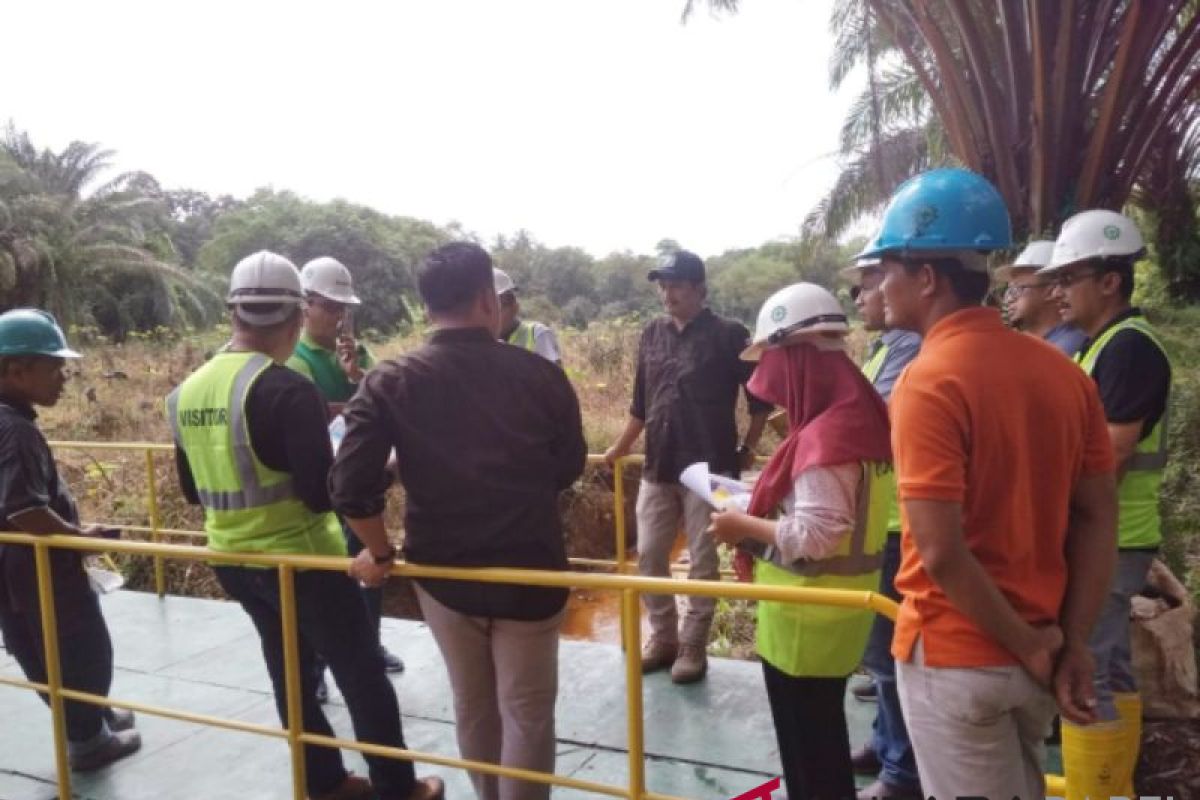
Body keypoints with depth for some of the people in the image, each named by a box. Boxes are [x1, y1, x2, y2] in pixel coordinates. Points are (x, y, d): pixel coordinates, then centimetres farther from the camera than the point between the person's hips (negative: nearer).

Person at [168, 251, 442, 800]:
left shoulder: (187, 391, 2)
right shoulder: (287, 389, -22)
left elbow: (193, 492, 12)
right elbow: (323, 494, -24)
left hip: (232, 559, 8)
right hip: (299, 557, -7)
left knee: (289, 672, 20)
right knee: (361, 674, 8)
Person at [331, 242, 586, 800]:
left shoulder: (389, 383, -10)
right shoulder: (539, 373, -10)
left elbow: (350, 486, -16)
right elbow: (569, 467, 2)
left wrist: (380, 551, 1)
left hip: (443, 572, 2)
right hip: (530, 570, -2)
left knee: (472, 707, 22)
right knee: (527, 713, 13)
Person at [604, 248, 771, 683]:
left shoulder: (727, 335, -7)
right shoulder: (652, 334, 7)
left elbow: (760, 397, -1)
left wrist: (747, 448, -1)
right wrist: (620, 447, 17)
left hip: (709, 467, -5)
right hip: (658, 467, 5)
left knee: (703, 562, 5)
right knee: (648, 556, 9)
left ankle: (693, 647, 20)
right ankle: (663, 637, 27)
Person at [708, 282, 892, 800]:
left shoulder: (823, 437, -26)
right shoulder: (857, 419, 3)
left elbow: (817, 537, -28)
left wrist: (746, 527, -16)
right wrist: (762, 518, 10)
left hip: (808, 612, -9)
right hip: (832, 602, 9)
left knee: (805, 741, 10)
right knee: (823, 731, 25)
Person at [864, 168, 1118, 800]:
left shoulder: (929, 382, -21)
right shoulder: (1063, 372, 1)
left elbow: (941, 552, -25)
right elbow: (1099, 519, 2)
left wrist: (1026, 645, -11)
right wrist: (1071, 641, 1)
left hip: (955, 653, -7)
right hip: (1036, 650, 7)